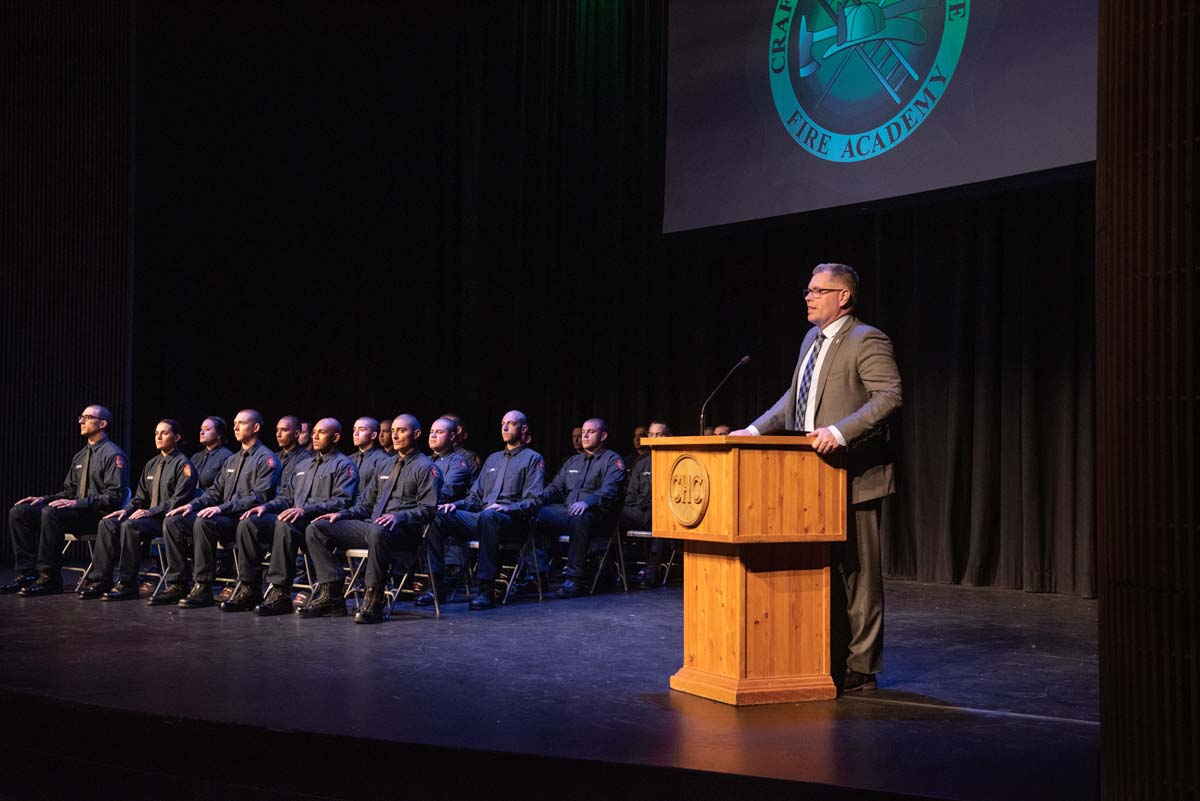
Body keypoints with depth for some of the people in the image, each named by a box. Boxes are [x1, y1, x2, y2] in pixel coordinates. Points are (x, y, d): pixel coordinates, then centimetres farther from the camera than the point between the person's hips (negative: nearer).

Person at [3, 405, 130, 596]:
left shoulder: (113, 455, -6)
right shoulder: (80, 456, 21)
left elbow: (114, 496, -15)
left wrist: (77, 503, -22)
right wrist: (43, 499, 6)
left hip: (98, 516, -9)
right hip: (76, 510, 9)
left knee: (51, 513, -34)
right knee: (19, 512, -5)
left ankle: (49, 579, -27)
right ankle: (27, 573, -9)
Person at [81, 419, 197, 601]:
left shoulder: (183, 465, -4)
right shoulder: (152, 464, 22)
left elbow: (179, 500, -14)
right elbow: (140, 497, 23)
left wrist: (152, 511, -22)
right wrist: (126, 510, 2)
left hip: (167, 520, -8)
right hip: (148, 517, 8)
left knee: (130, 525, -32)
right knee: (107, 523, -12)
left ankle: (126, 584, -28)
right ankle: (99, 581, -13)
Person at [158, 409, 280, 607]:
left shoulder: (266, 459, -4)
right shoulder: (233, 460, 25)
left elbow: (259, 496, -16)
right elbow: (216, 491, 23)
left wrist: (222, 508, -22)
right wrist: (193, 505, 3)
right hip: (225, 517, 9)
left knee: (204, 522, -34)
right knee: (173, 521, -7)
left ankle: (203, 588, -28)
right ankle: (176, 585, -8)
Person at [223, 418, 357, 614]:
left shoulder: (343, 465, 4)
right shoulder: (304, 465, 30)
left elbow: (342, 501, -11)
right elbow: (287, 496, 28)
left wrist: (305, 510, -21)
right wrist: (266, 506, 6)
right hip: (296, 518, 8)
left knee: (284, 526, -38)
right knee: (248, 523, -15)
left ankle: (280, 593, -34)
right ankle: (249, 589, -15)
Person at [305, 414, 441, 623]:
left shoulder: (426, 467, 3)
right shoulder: (387, 466, 28)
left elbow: (428, 509, -8)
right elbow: (366, 503, 28)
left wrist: (398, 517, -24)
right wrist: (342, 515, 10)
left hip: (402, 530, -8)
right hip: (370, 525, 8)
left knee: (377, 532, -44)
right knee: (316, 529, -5)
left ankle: (373, 601, -36)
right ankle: (331, 595, -12)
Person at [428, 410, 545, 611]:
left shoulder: (533, 459, 8)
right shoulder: (493, 458, 29)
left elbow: (534, 500, -4)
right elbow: (475, 496, 26)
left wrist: (508, 508, -22)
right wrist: (455, 505, 5)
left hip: (513, 521, -6)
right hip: (480, 517, 6)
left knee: (488, 516, -41)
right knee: (438, 516, -18)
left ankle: (486, 590, -41)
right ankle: (436, 583, -19)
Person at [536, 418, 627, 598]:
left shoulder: (613, 460, 6)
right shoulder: (573, 461, 28)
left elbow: (609, 491, -12)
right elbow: (556, 488, 23)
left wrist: (587, 502, -31)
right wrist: (538, 498, 0)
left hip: (597, 515, -6)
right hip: (566, 512, 6)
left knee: (579, 517, -41)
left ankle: (574, 579, -37)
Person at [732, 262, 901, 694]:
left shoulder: (866, 341, -10)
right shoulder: (812, 339, 17)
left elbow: (889, 395, -22)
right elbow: (793, 398, 23)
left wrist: (840, 432, -30)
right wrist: (756, 430, 12)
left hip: (852, 477, -9)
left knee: (858, 573, -1)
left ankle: (861, 669, 6)